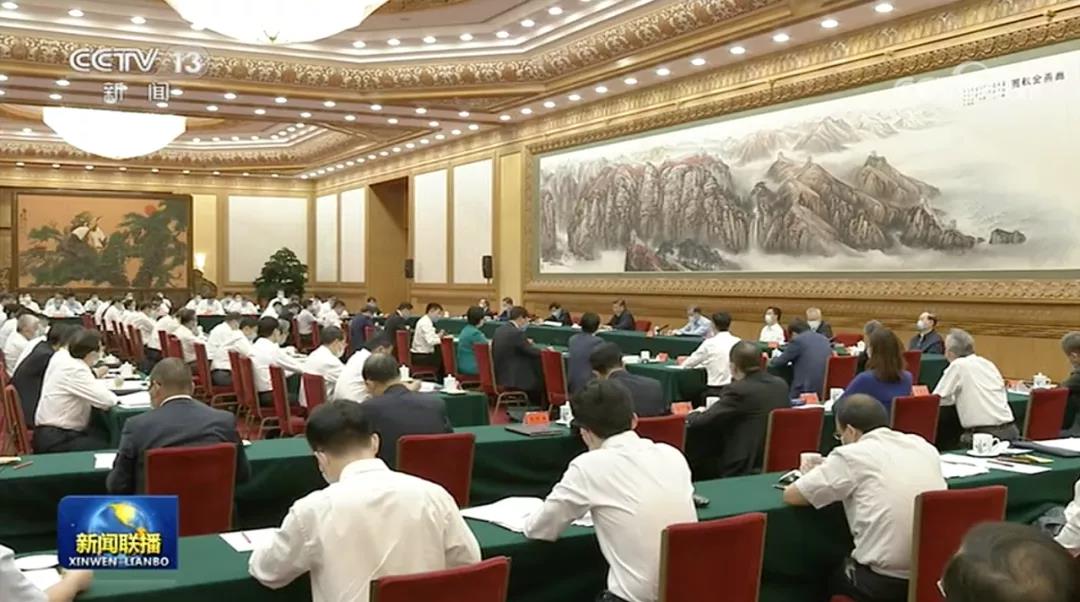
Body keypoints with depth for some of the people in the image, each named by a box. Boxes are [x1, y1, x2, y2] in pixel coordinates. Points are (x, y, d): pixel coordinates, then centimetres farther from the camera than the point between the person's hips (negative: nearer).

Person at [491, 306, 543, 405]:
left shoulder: (499, 330, 6)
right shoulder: (517, 333, -18)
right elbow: (532, 352, -13)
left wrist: (525, 343, 16)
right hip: (511, 378, -8)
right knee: (539, 379, 12)